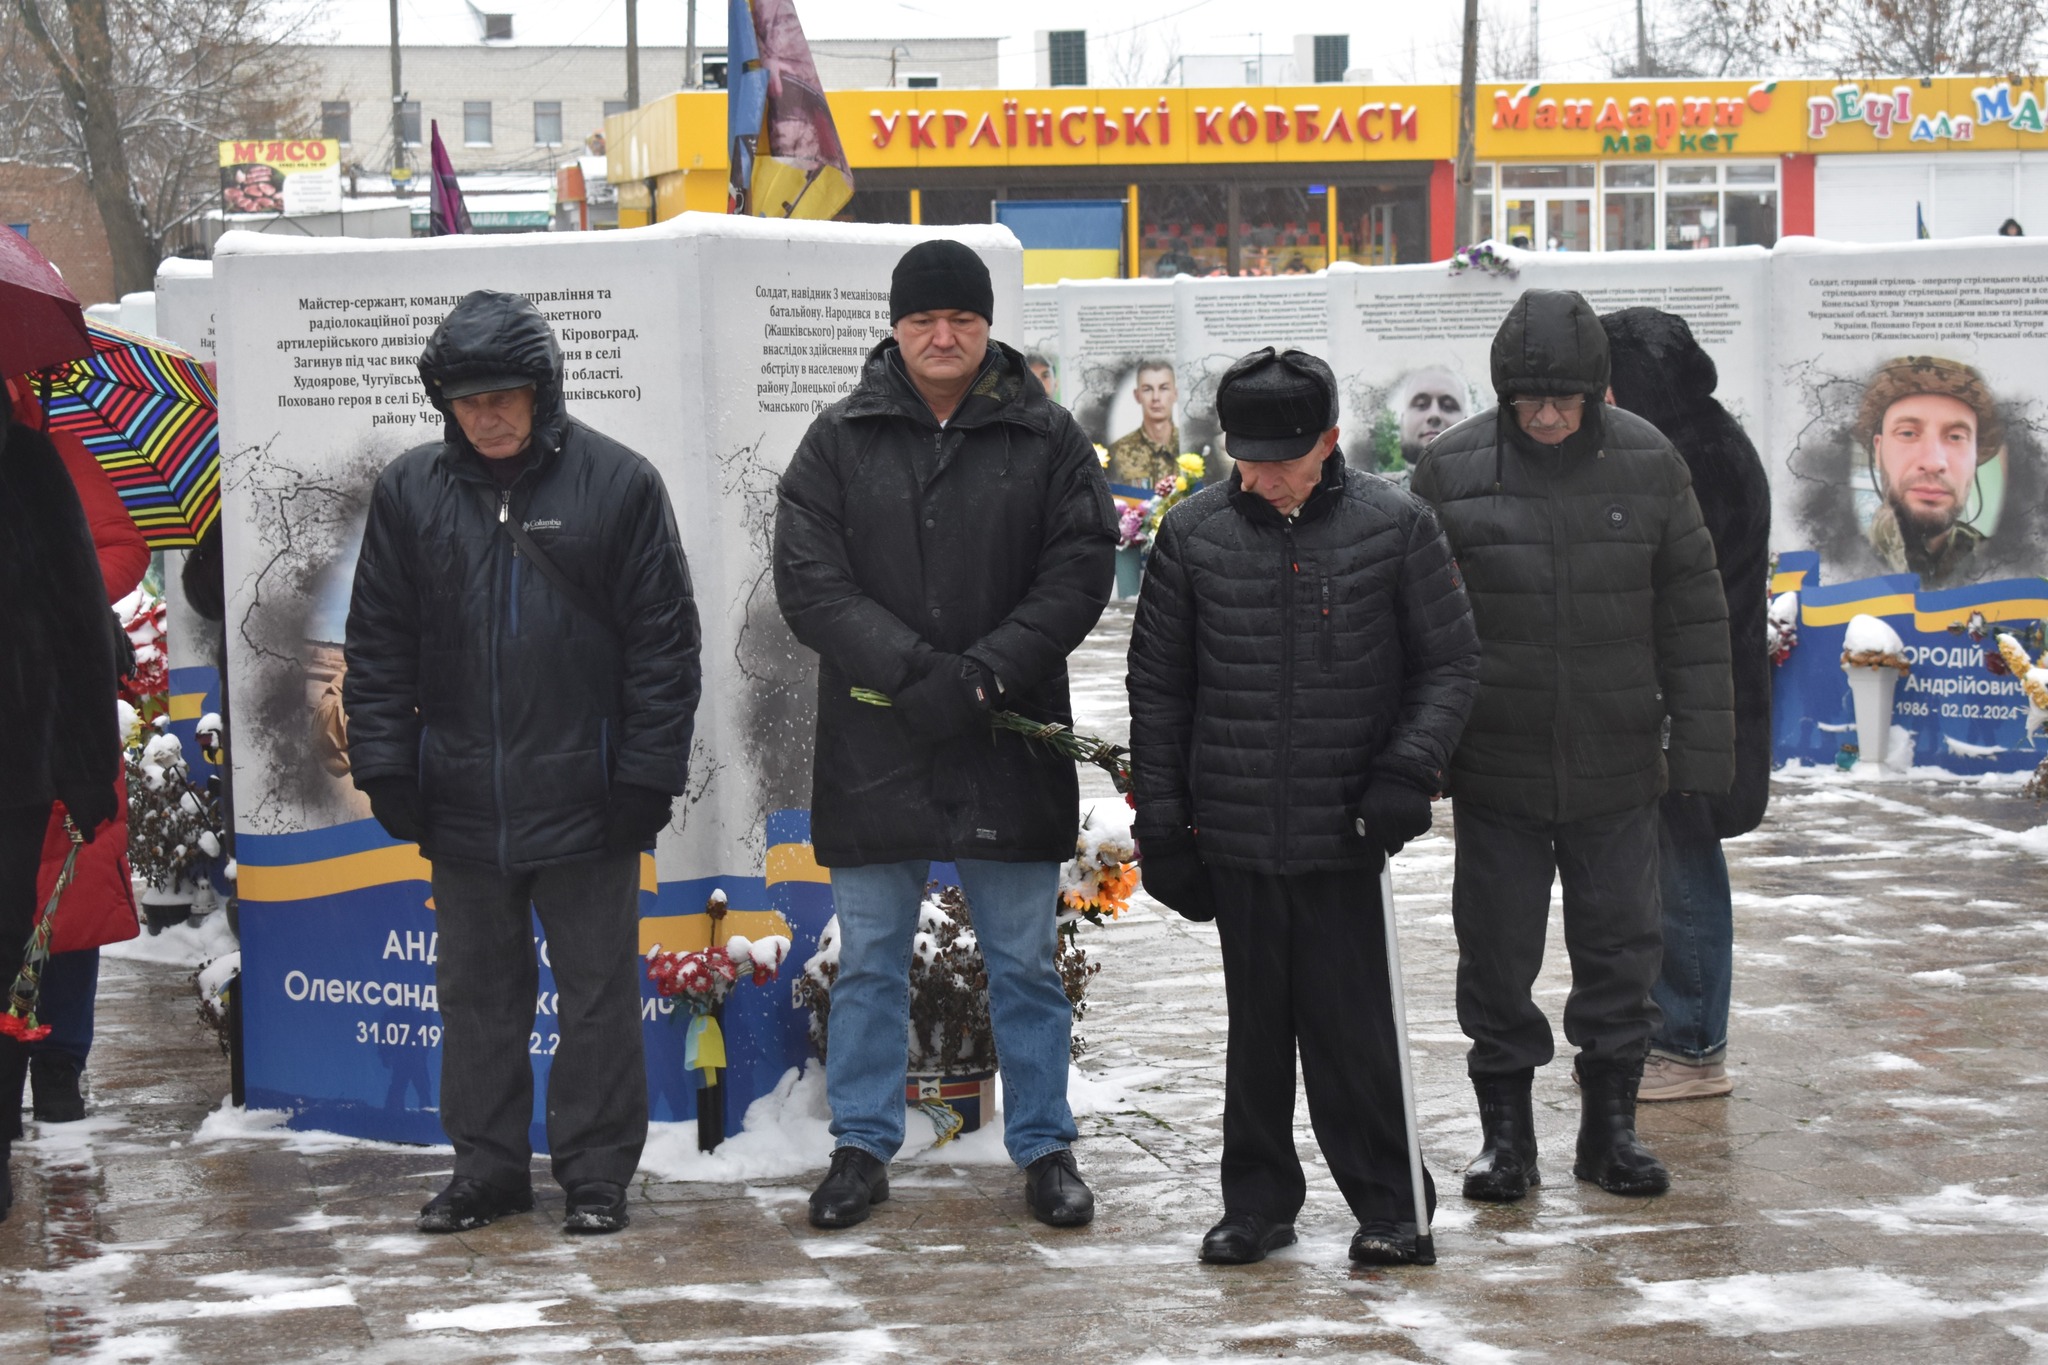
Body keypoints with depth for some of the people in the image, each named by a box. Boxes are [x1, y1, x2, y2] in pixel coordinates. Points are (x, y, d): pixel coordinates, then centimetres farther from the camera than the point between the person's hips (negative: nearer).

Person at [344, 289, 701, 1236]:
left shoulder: (618, 484, -5)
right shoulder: (410, 492, 4)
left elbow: (664, 642, -3)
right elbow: (378, 644, 8)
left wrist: (647, 773, -8)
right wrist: (385, 766, 1)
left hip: (587, 798, -3)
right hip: (462, 802, 3)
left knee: (598, 993, 5)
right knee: (476, 990, 12)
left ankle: (597, 1171, 16)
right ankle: (487, 1166, 23)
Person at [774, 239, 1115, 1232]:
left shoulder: (1047, 439, 2)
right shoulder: (840, 441, 2)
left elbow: (1079, 572, -4)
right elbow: (808, 580, -6)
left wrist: (987, 672, -17)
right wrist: (913, 668, -18)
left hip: (1009, 749, 0)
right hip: (873, 750, 0)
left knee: (1025, 964, 10)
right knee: (869, 963, 9)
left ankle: (1044, 1148, 21)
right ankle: (863, 1148, 21)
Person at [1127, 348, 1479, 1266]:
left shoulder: (1395, 527, -3)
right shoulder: (1194, 533, 2)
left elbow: (1451, 664, 3)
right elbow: (1158, 683, 9)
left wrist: (1407, 769, -10)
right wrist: (1160, 815, 6)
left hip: (1348, 826, -2)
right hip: (1236, 828, 2)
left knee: (1351, 1021, -1)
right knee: (1256, 1024, 11)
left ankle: (1388, 1202, 14)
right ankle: (1258, 1201, 23)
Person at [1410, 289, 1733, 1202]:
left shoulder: (1646, 462, 0)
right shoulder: (1453, 468, -4)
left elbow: (1692, 612, 4)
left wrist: (1700, 749, 2)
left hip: (1617, 768, 1)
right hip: (1493, 769, -1)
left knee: (1620, 946, 8)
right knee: (1497, 951, 5)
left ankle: (1611, 1126, 22)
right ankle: (1505, 1131, 18)